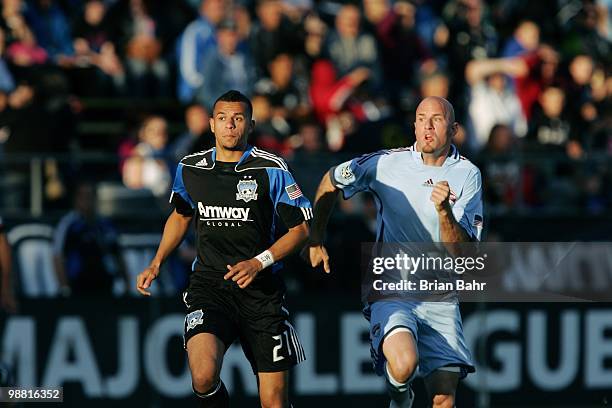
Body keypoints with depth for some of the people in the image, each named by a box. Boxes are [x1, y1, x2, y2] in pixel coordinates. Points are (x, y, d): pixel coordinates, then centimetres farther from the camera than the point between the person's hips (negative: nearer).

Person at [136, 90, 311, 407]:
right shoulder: (190, 168, 6)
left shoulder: (270, 169, -5)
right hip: (208, 284, 1)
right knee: (204, 375, -25)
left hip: (261, 290, -1)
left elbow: (300, 229, -1)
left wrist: (259, 262, -13)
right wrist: (156, 264, 17)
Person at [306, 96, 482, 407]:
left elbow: (461, 251, -9)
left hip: (440, 297, 2)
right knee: (403, 365, -29)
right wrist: (315, 239, 12)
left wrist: (445, 211, -26)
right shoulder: (387, 164, -4)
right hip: (392, 289, -2)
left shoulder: (467, 175, -2)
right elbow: (330, 182, 13)